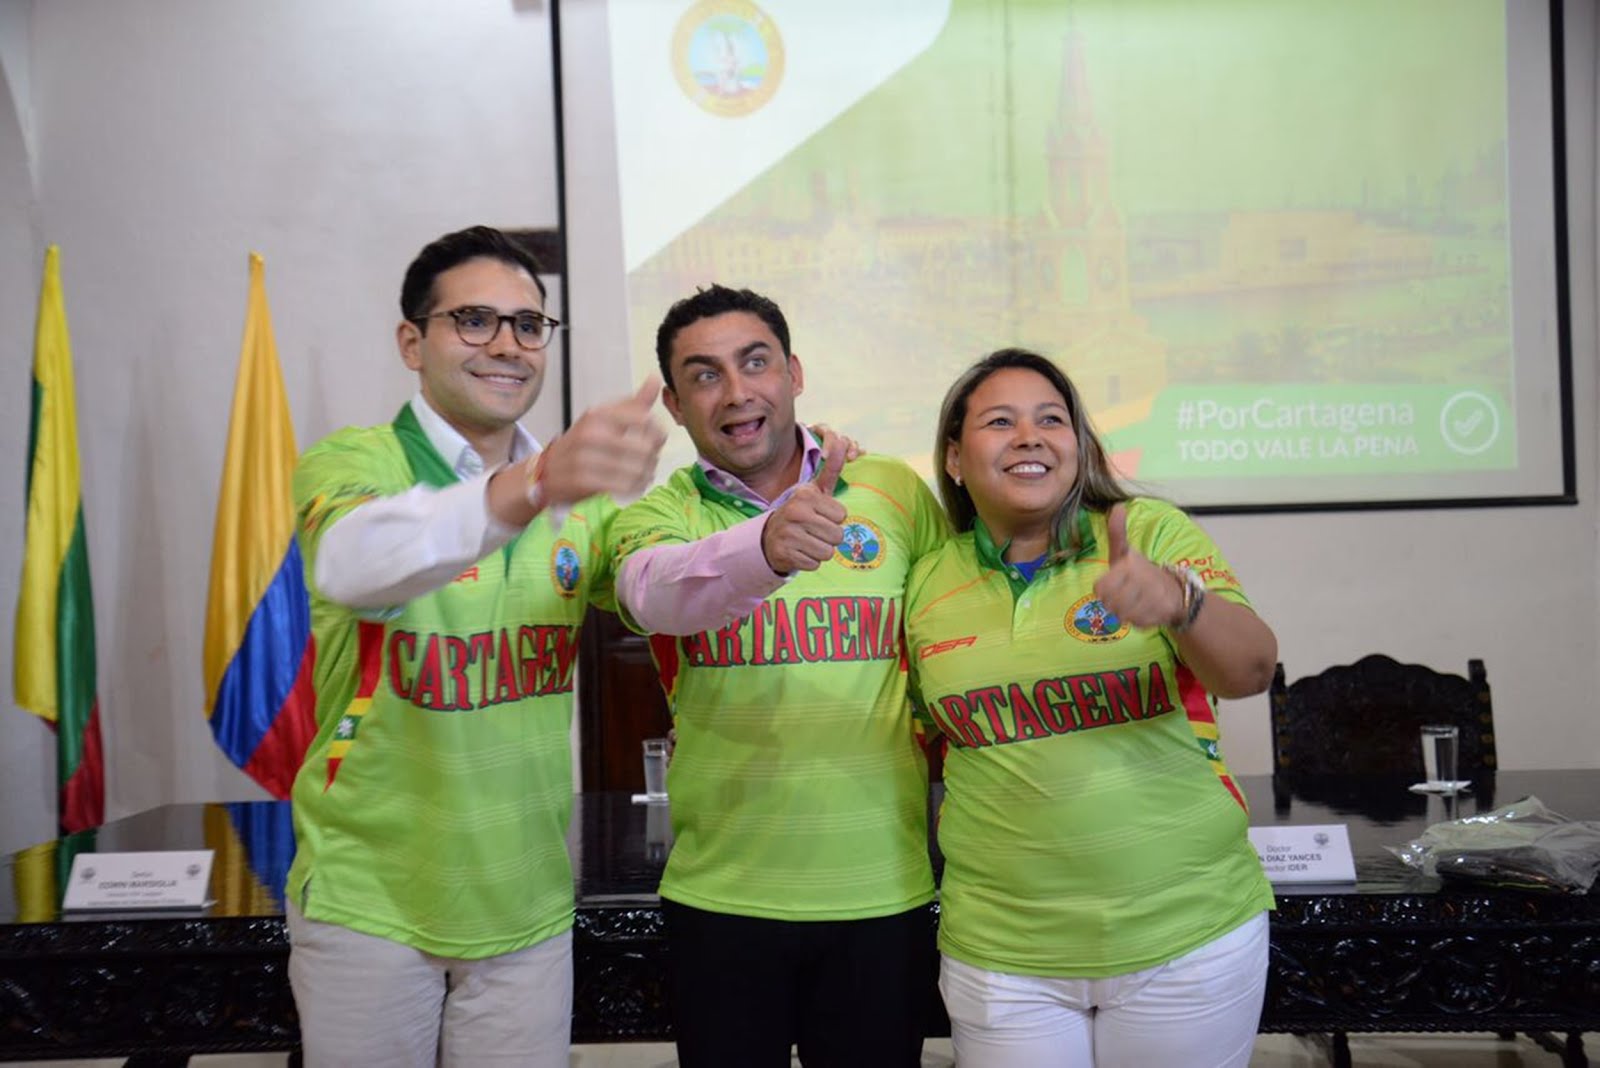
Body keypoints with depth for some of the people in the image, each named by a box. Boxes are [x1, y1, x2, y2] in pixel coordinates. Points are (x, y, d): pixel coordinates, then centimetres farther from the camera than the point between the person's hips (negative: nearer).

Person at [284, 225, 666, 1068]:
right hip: (368, 899, -3)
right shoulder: (350, 462, -12)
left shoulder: (584, 491, 7)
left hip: (528, 904, 4)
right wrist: (529, 486, -52)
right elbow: (354, 562, -34)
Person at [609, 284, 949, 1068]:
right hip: (720, 895, 0)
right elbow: (657, 593, -26)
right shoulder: (658, 516, -3)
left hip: (884, 893, 1)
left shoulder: (899, 494, -1)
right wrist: (763, 548, -44)